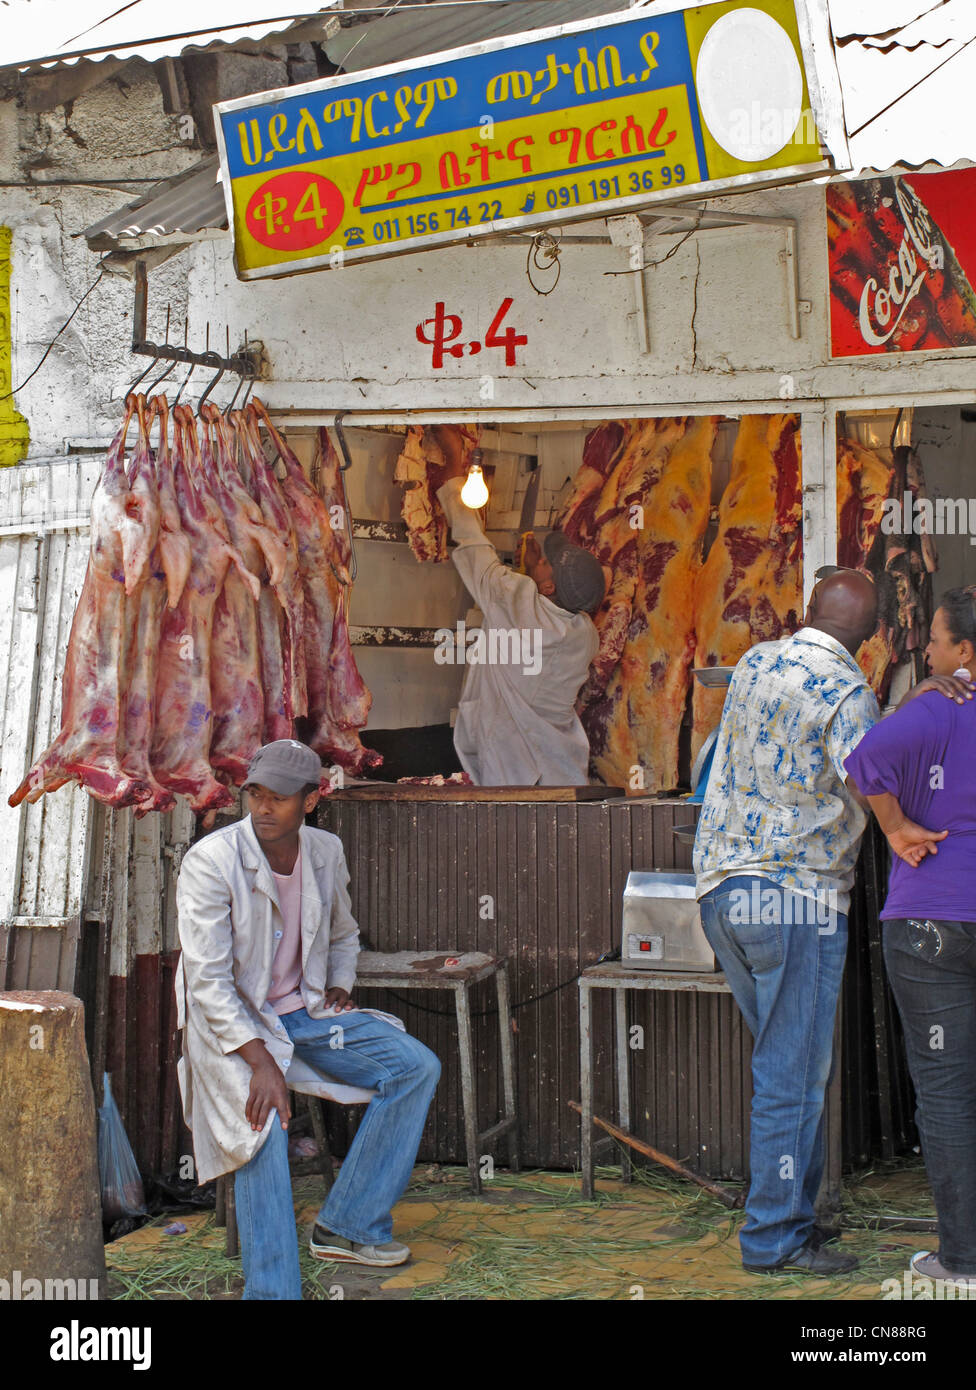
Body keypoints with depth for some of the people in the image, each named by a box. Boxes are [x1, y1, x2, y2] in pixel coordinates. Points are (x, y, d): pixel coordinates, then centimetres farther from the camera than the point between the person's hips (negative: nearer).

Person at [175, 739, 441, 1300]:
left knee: (417, 1066, -10)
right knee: (265, 1120, -33)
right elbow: (208, 981, -20)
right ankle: (272, 1289, -27)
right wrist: (261, 1060, -28)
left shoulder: (326, 852, 2)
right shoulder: (211, 862, -17)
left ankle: (347, 1226, -6)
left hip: (306, 1010, 6)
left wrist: (340, 986, 3)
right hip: (233, 1022, -6)